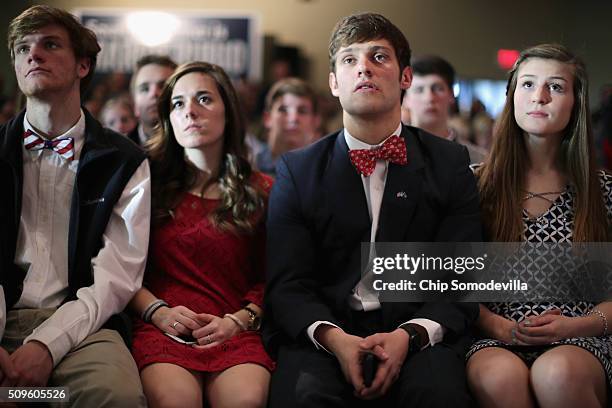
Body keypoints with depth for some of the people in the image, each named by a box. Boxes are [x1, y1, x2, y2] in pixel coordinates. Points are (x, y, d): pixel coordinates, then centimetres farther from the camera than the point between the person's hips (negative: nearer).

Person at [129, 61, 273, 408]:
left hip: (236, 332, 1)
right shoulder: (151, 184, 15)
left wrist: (236, 321, -7)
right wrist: (158, 311, -6)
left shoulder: (262, 192, 15)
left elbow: (269, 279, 12)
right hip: (163, 329, 0)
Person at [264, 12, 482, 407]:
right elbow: (288, 283, 0)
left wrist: (410, 335, -19)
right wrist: (333, 338, -20)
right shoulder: (297, 171, 8)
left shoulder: (450, 164, 7)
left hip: (419, 334, 1)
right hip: (325, 333, 0)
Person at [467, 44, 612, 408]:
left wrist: (574, 325, -9)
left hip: (578, 340, 1)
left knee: (557, 374, -35)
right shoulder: (478, 184, 8)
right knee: (500, 376, -37)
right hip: (495, 340, -1)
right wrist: (499, 326, -10)